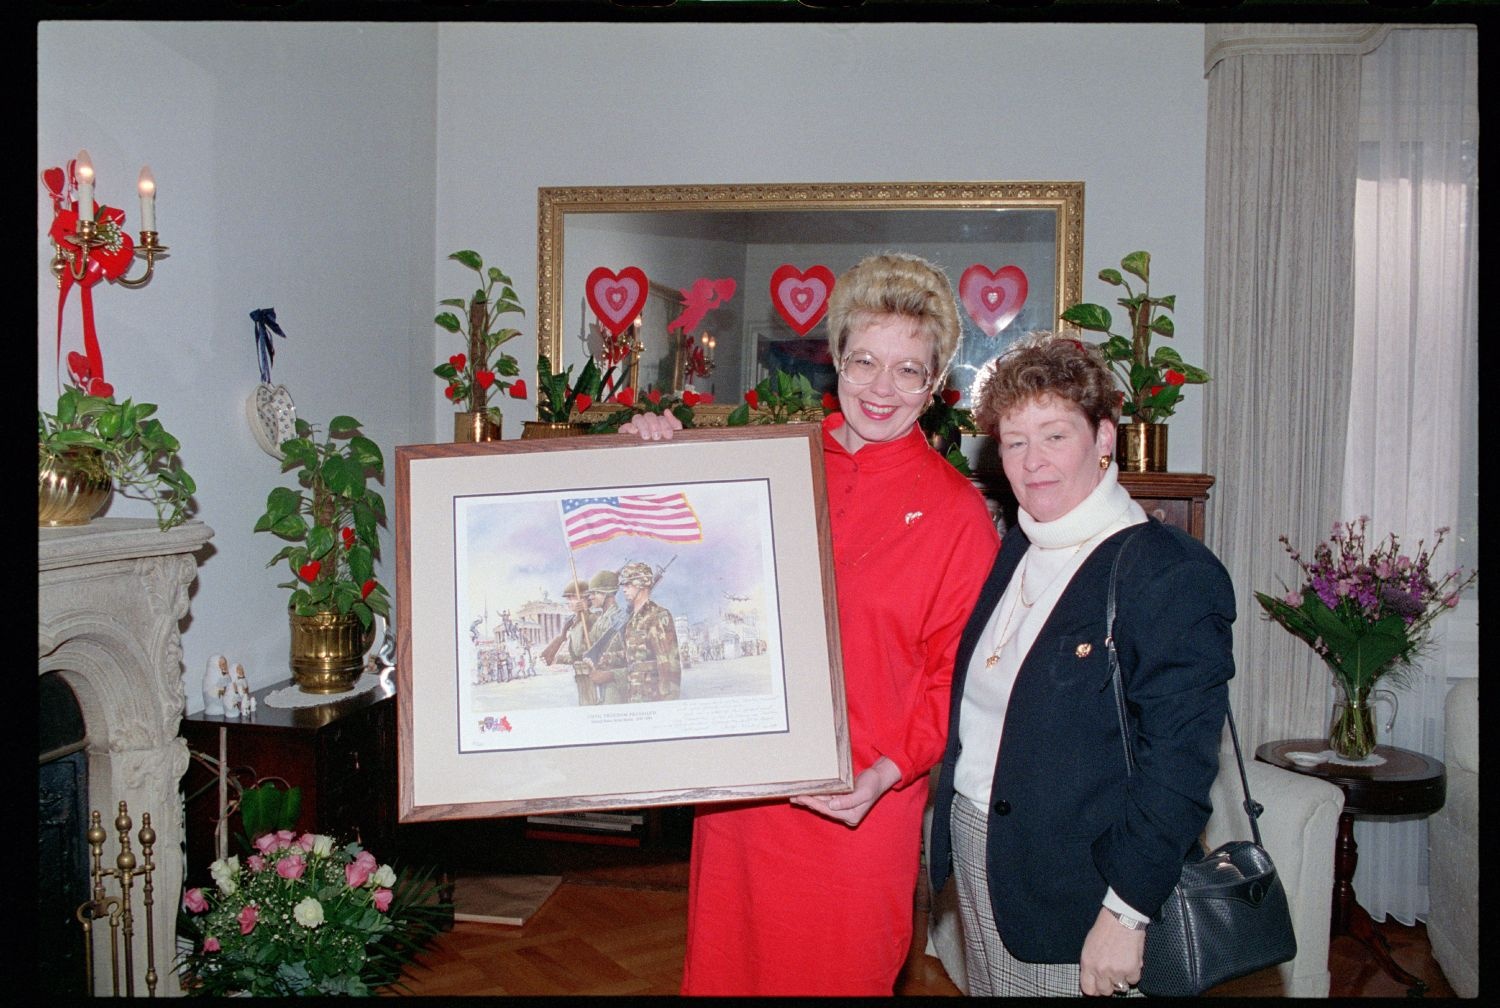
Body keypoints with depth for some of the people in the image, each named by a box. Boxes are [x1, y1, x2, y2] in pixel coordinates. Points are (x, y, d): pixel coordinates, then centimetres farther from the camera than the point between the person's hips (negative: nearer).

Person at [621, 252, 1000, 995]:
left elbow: (957, 675, -4)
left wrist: (889, 770, -17)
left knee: (839, 974, 12)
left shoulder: (957, 511, -5)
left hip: (853, 806, -3)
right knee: (726, 967, 17)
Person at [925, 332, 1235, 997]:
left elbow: (1180, 767, -19)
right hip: (976, 862, 7)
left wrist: (1125, 913, -19)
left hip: (1072, 891, -7)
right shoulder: (1014, 551, 7)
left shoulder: (1171, 573, -17)